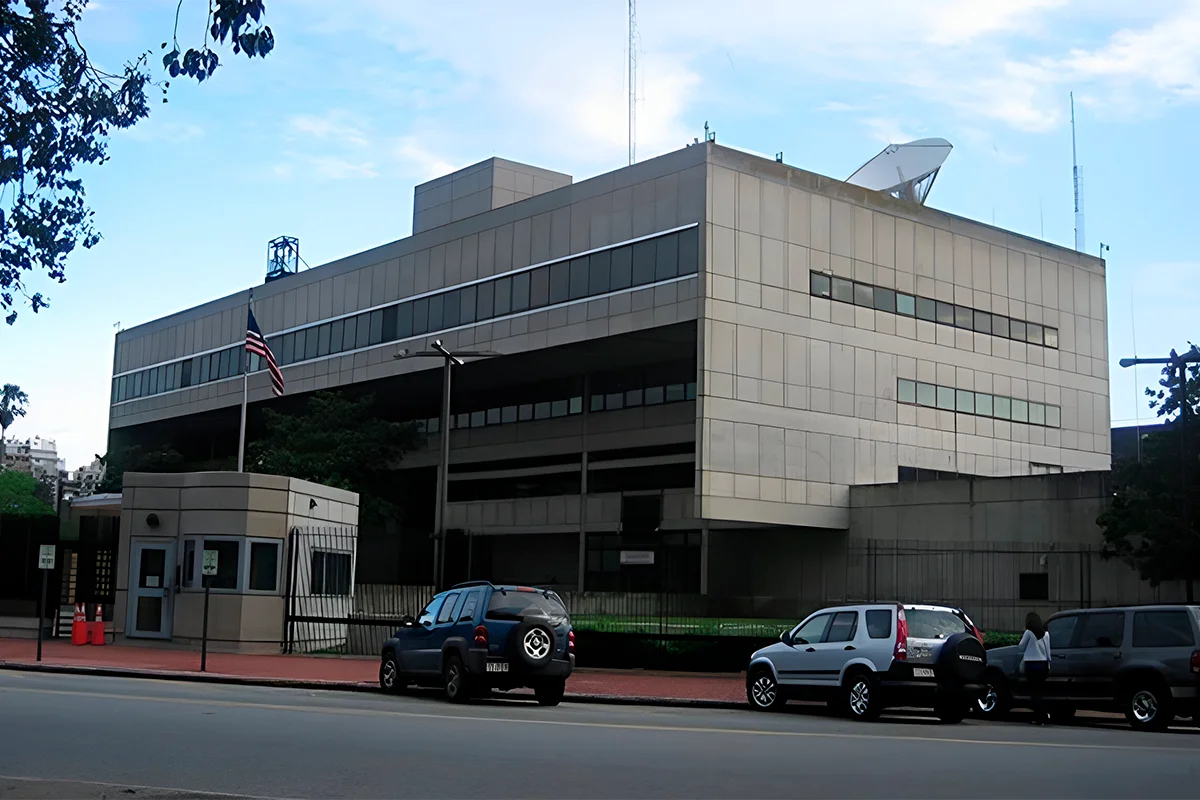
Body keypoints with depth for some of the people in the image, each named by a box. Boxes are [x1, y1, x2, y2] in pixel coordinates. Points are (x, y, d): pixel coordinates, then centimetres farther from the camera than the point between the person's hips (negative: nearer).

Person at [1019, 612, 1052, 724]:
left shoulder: (1029, 633, -8)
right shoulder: (1045, 634, 9)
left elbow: (1021, 647, 0)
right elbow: (1048, 650, 13)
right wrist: (1048, 664, 17)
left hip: (1032, 664, -6)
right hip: (1043, 664, 6)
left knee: (1034, 691, -2)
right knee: (1040, 691, 13)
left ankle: (1039, 718, -5)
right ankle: (1042, 716, 11)